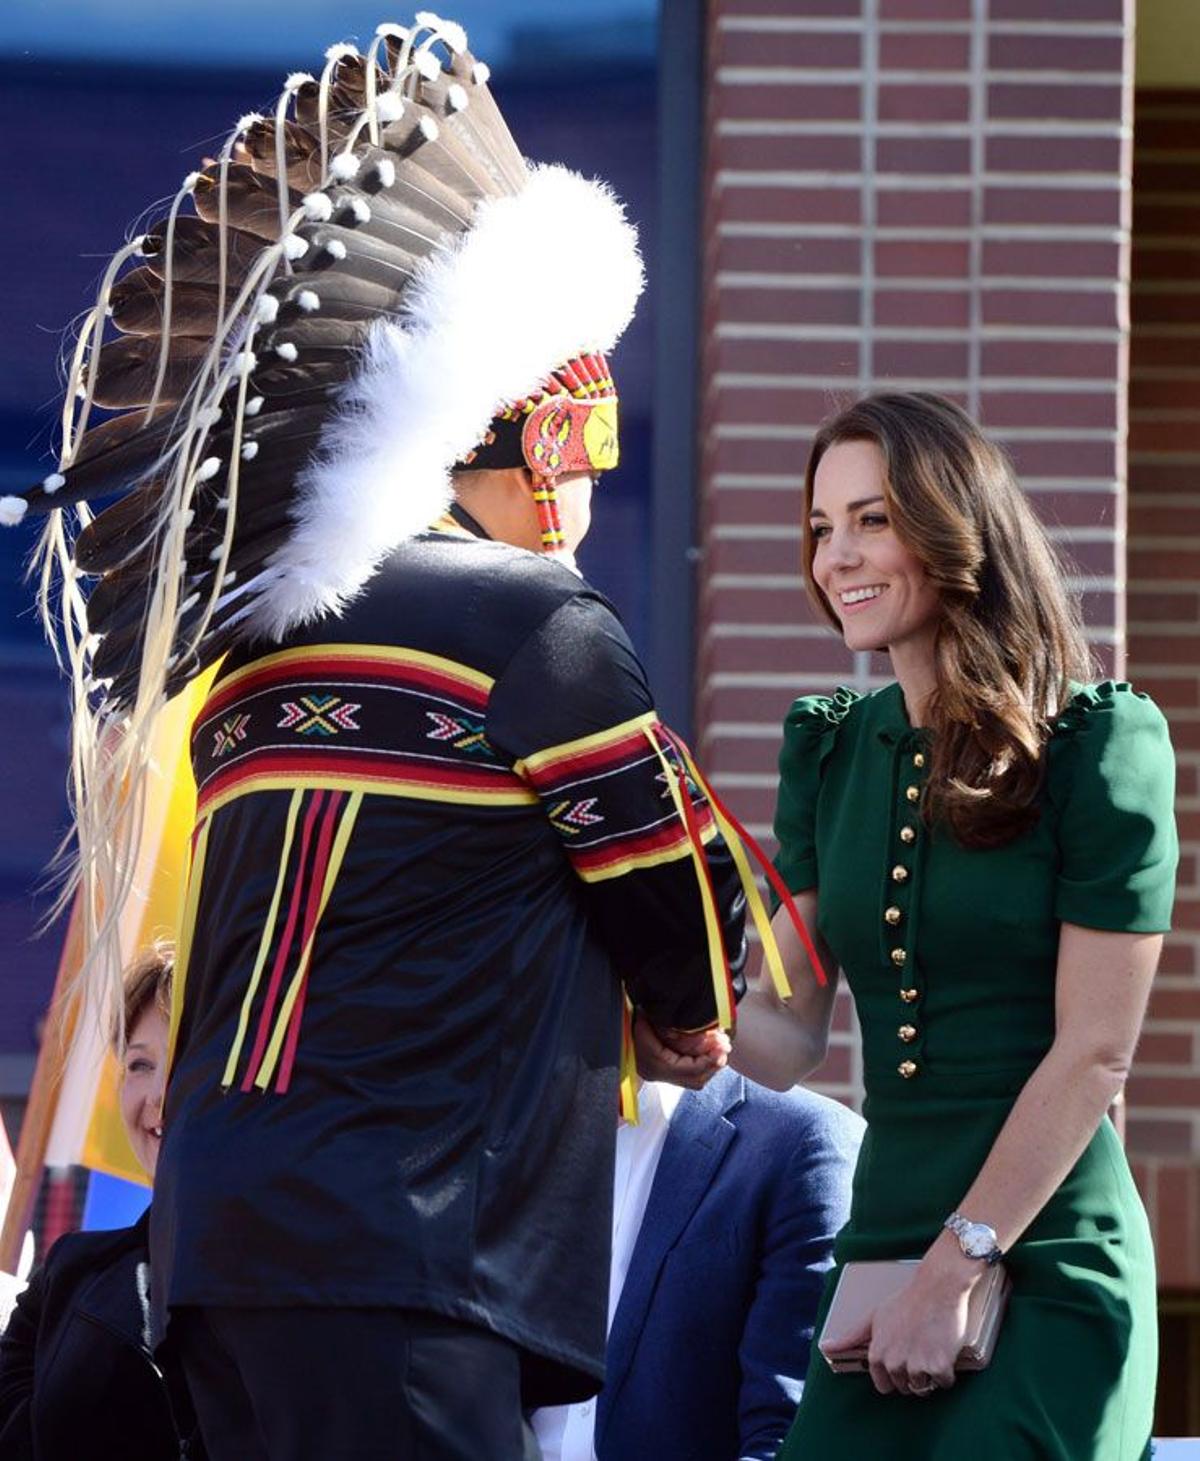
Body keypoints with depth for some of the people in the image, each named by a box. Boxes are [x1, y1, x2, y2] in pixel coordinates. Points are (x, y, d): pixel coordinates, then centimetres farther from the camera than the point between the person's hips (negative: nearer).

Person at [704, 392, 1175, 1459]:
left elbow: (1094, 1050, -10)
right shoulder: (831, 751, 10)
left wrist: (955, 1273, -12)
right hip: (882, 1244, 5)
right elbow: (789, 1031, 5)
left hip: (1047, 1267, -5)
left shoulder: (1100, 743, -6)